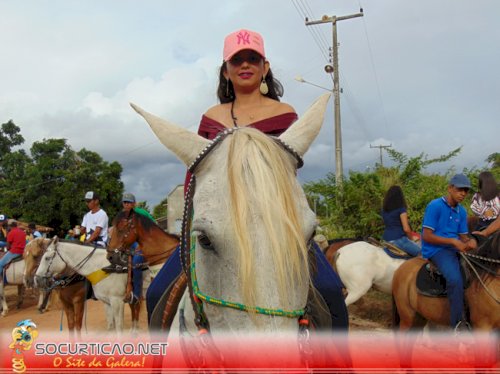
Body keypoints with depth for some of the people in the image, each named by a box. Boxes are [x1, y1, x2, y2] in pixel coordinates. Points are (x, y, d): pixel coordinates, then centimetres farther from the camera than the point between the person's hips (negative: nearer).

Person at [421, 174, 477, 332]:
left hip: (454, 249, 8)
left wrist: (469, 241, -10)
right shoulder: (435, 206, -10)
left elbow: (463, 236, 14)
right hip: (436, 250, -8)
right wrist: (453, 241, -19)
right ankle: (458, 323, -21)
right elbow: (427, 236, -14)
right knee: (455, 278, -31)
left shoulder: (462, 211, 12)